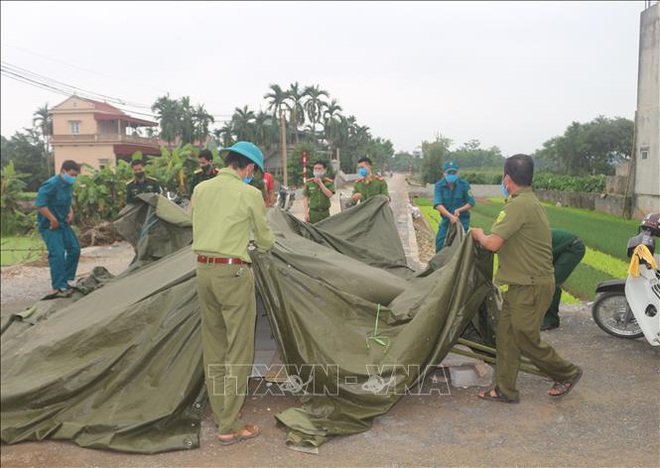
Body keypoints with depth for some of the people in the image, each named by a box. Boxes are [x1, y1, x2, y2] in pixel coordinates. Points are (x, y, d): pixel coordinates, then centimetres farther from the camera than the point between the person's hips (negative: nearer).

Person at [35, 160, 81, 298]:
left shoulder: (69, 185, 6)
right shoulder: (51, 185, -21)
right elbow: (40, 205, -25)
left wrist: (70, 212, 4)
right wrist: (53, 219, -21)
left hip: (63, 223, 9)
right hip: (49, 225, -9)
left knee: (74, 249, 8)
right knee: (57, 253, -15)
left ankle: (66, 280, 21)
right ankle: (59, 287, -10)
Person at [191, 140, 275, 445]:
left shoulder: (200, 189, 8)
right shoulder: (249, 194, -8)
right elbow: (265, 242, 1)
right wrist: (266, 241, 25)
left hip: (203, 270, 7)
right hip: (233, 272, -7)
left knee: (213, 346, 16)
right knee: (239, 350, 2)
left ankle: (219, 413, 29)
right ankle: (230, 427, 8)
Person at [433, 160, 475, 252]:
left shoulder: (464, 184, -9)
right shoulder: (439, 185, -8)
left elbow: (471, 202, -5)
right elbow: (437, 204, -21)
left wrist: (459, 210, -24)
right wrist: (450, 216, -34)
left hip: (462, 220, -2)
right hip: (446, 220, 2)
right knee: (440, 244, 3)